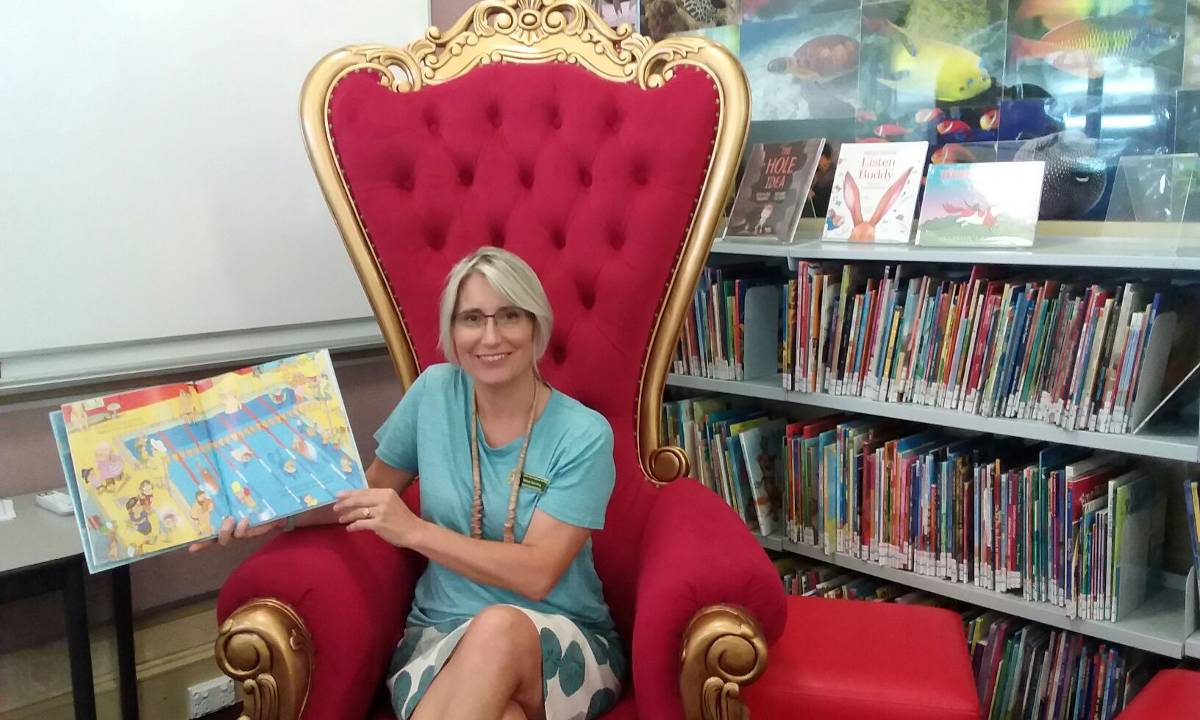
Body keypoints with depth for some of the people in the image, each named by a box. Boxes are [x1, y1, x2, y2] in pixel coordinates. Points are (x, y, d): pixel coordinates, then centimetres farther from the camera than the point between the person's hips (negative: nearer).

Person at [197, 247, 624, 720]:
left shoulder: (583, 434, -10)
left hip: (562, 647, 0)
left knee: (501, 626, -38)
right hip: (441, 635, 0)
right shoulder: (435, 392, -1)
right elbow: (371, 492, 12)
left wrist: (415, 531, -21)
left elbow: (537, 574, -17)